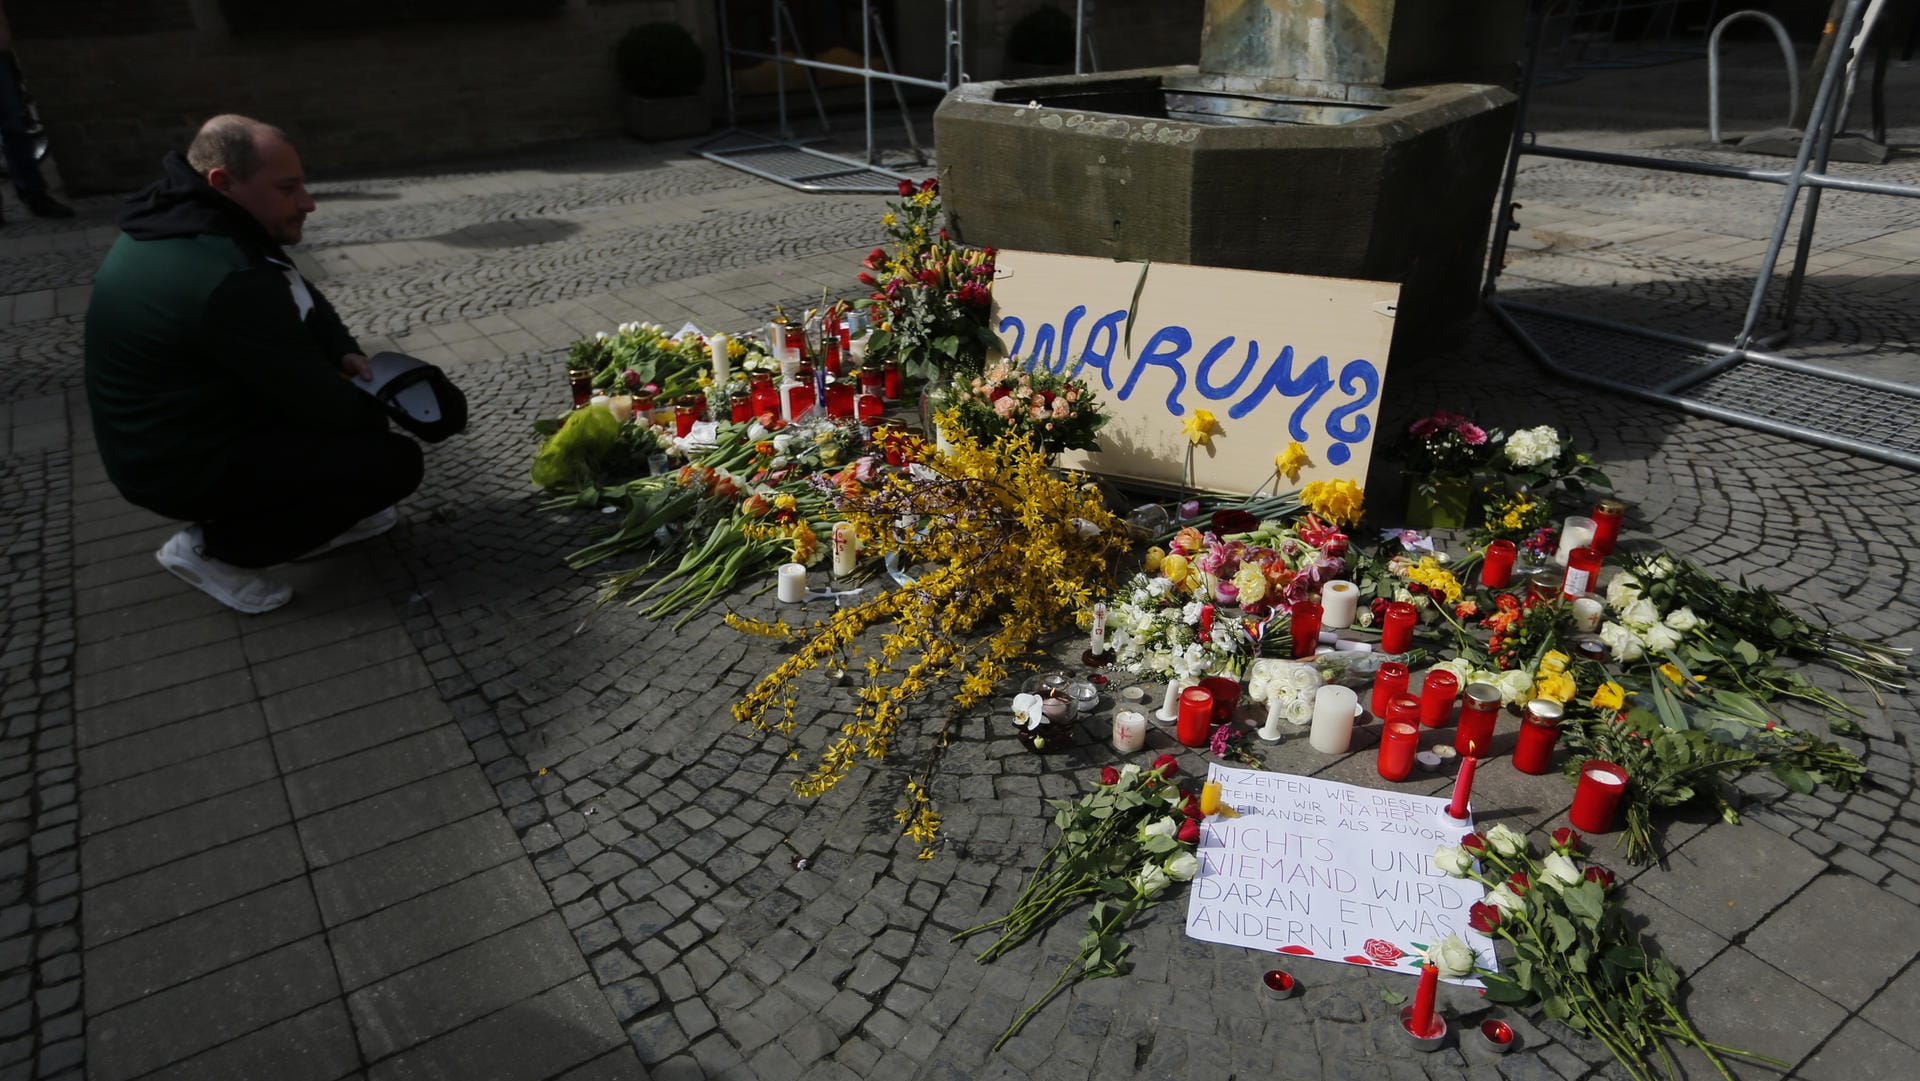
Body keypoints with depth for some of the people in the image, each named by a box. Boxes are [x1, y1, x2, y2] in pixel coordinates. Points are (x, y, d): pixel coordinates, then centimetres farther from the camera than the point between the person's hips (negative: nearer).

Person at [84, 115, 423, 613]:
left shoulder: (186, 220, -1)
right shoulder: (228, 280, -32)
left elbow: (302, 298, 12)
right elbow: (320, 402, -24)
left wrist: (346, 353, -4)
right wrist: (377, 413, -4)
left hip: (169, 430, 10)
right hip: (184, 465, -10)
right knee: (395, 462, -14)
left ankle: (315, 517, 17)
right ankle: (215, 548, -2)